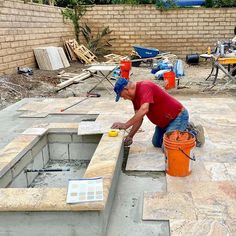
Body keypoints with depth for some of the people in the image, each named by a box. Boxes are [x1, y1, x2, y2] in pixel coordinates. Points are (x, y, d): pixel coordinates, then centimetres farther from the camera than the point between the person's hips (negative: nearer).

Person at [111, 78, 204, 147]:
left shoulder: (145, 86, -27)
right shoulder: (135, 96, 2)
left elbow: (144, 110, -41)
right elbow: (138, 118, 4)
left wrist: (126, 125, -39)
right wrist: (130, 136, -4)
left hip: (178, 116, -10)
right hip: (164, 121, 10)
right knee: (156, 143, 19)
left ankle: (193, 133, 5)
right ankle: (185, 128, 26)